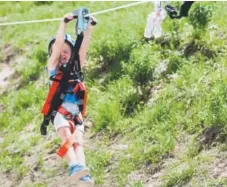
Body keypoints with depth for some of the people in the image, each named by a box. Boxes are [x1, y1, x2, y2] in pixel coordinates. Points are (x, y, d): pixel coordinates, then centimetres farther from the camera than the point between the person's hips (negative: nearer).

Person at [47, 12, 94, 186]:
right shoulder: (53, 66, 15)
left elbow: (83, 48, 8)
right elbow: (58, 44, 1)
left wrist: (88, 28, -4)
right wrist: (64, 23, -9)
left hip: (76, 110, 3)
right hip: (59, 108, -2)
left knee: (78, 141, -20)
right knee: (67, 137, -26)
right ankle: (74, 167, -49)